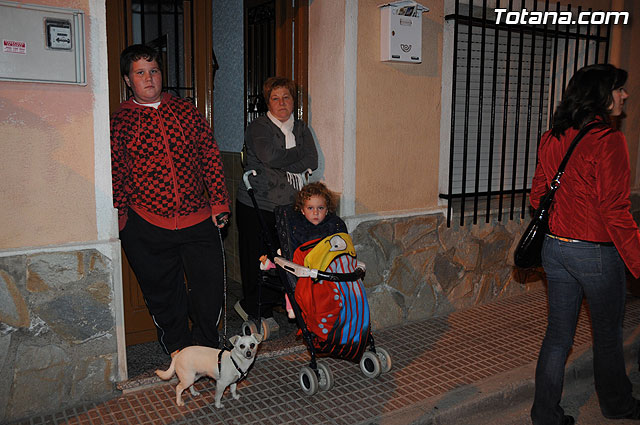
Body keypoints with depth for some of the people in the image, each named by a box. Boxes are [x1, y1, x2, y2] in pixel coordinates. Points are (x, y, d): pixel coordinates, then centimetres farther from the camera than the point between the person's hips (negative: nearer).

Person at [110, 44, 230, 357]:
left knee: (210, 289, 4)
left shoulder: (187, 111, 8)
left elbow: (211, 158, 8)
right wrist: (119, 217, -2)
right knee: (163, 294, 12)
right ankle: (179, 351, 35)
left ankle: (206, 348, 27)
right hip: (147, 227, -1)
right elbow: (115, 175, 3)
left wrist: (219, 202, 2)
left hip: (198, 220, 1)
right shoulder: (120, 121, 3)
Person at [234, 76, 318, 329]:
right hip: (256, 204, -4)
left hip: (287, 204, 4)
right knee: (258, 258, -3)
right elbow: (269, 156, -18)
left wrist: (281, 165, -9)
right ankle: (259, 312, 16)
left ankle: (251, 306, 16)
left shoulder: (300, 129, 15)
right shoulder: (258, 127, 0)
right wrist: (298, 153, -3)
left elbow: (312, 162, 1)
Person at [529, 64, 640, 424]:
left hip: (555, 248, 6)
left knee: (558, 335, 14)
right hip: (598, 253, -5)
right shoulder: (609, 141, -17)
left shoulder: (551, 139, 3)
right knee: (608, 335, 18)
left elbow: (538, 195, 11)